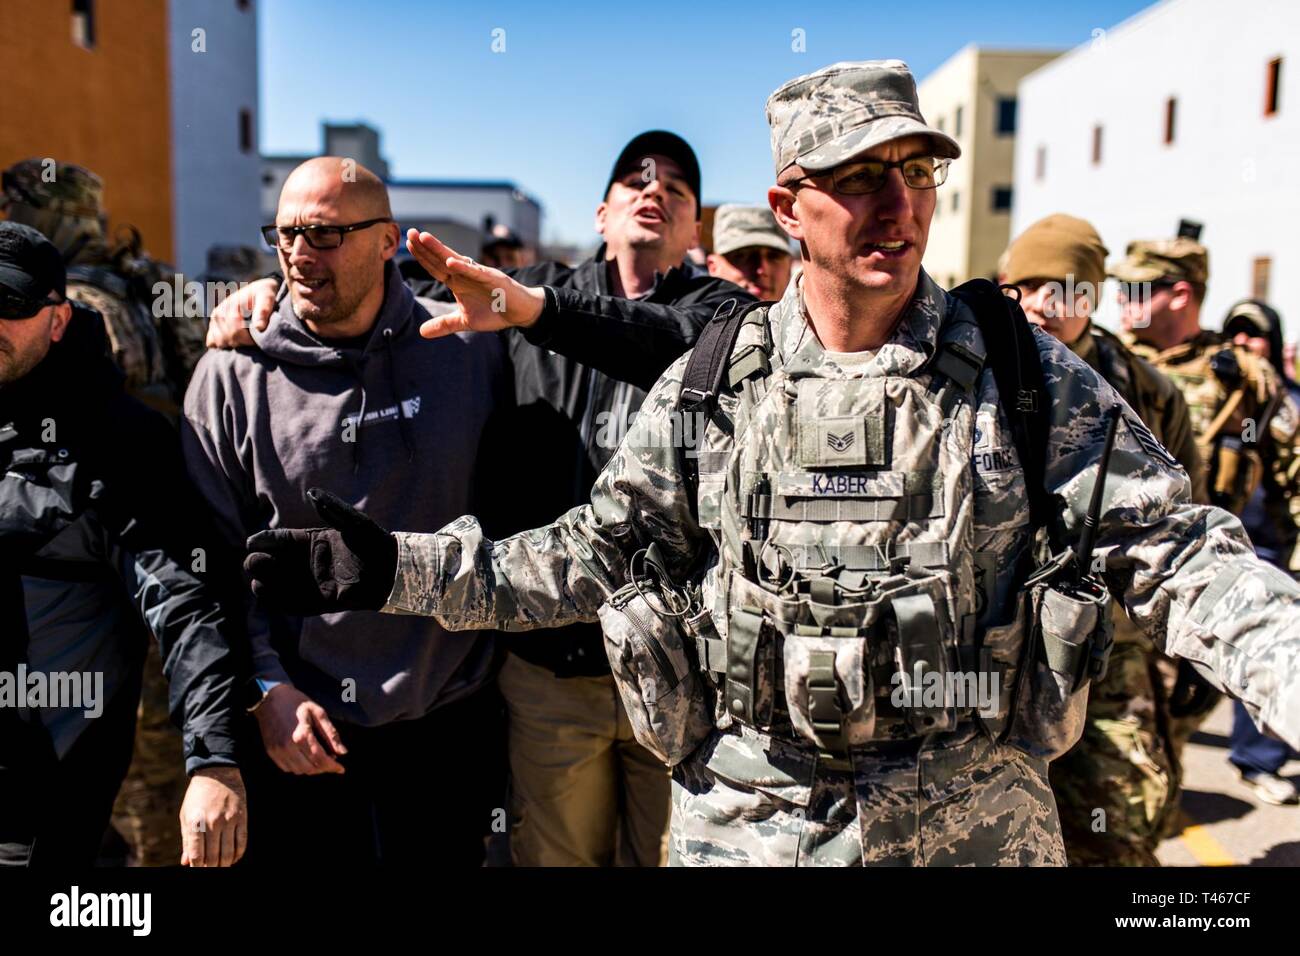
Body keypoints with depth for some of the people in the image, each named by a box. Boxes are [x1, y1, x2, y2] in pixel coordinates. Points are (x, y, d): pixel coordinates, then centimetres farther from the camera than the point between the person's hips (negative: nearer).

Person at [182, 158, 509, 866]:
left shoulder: (471, 350, -5)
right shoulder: (232, 374, -5)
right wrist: (265, 688, -9)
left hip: (449, 719, 1)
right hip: (294, 728, 0)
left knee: (447, 853, 18)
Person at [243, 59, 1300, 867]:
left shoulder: (1023, 371, -5)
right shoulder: (716, 379, -3)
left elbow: (1179, 552, -6)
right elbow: (597, 550, 0)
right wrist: (398, 566, -8)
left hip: (968, 823, 0)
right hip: (746, 821, 1)